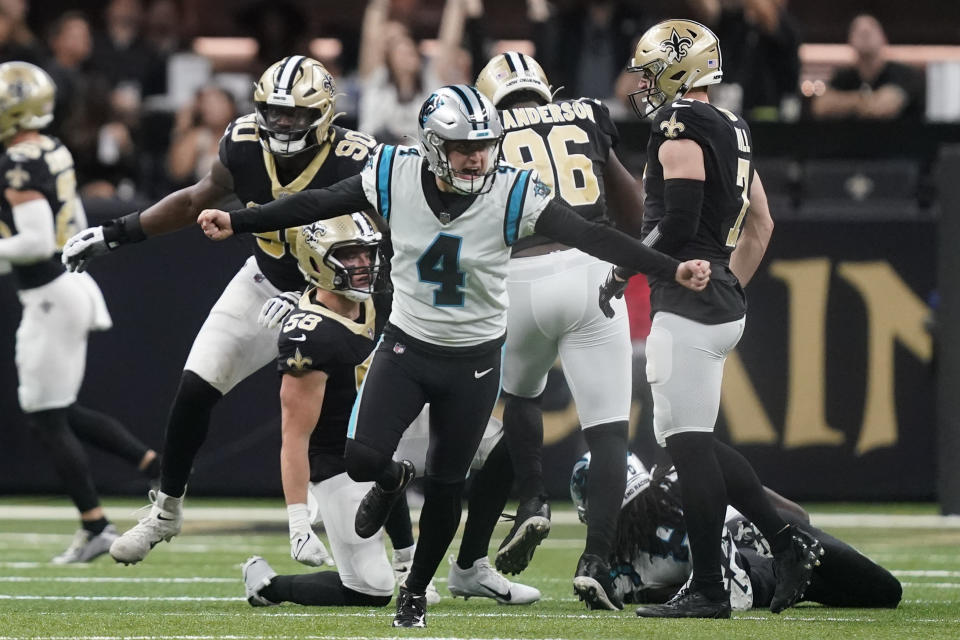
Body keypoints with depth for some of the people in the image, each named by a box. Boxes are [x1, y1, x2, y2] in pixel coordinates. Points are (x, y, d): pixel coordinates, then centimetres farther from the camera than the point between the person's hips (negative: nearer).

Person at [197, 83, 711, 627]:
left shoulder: (513, 194, -21)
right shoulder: (395, 176, -15)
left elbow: (592, 237, -24)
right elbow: (316, 205, -2)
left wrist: (673, 270, -33)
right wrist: (236, 224, 1)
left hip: (474, 361, -1)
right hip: (407, 346, 1)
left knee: (447, 485, 9)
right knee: (363, 458, -14)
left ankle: (416, 591, 33)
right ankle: (393, 481, 26)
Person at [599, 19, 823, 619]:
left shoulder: (681, 129, -13)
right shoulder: (732, 131, 17)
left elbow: (676, 226, -20)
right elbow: (761, 225, 22)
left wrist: (623, 271, -8)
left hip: (688, 302, -10)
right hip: (721, 306, 10)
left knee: (690, 443, -6)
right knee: (692, 440, 15)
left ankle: (708, 589, -5)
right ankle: (786, 540, 12)